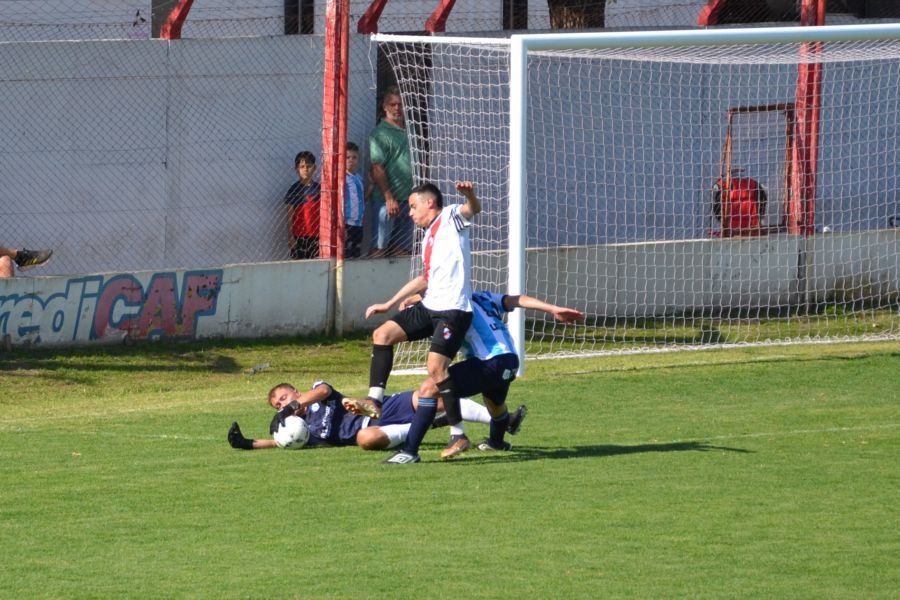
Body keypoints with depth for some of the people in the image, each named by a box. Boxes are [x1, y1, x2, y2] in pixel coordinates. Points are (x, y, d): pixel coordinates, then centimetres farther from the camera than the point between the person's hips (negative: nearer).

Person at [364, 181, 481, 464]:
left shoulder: (451, 218, -2)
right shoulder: (428, 237, 22)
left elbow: (473, 209, -23)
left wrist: (470, 195, -47)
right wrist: (390, 304, 36)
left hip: (453, 310, -9)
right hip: (429, 306, 9)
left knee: (435, 366, -19)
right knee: (383, 334, 4)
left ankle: (458, 433, -10)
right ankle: (374, 400, 4)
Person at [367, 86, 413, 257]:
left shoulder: (408, 130, 15)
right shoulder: (380, 133, -8)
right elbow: (377, 169, -15)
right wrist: (389, 198, -20)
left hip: (406, 198, 7)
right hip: (387, 198, -7)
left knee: (404, 249, 9)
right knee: (379, 247, -8)